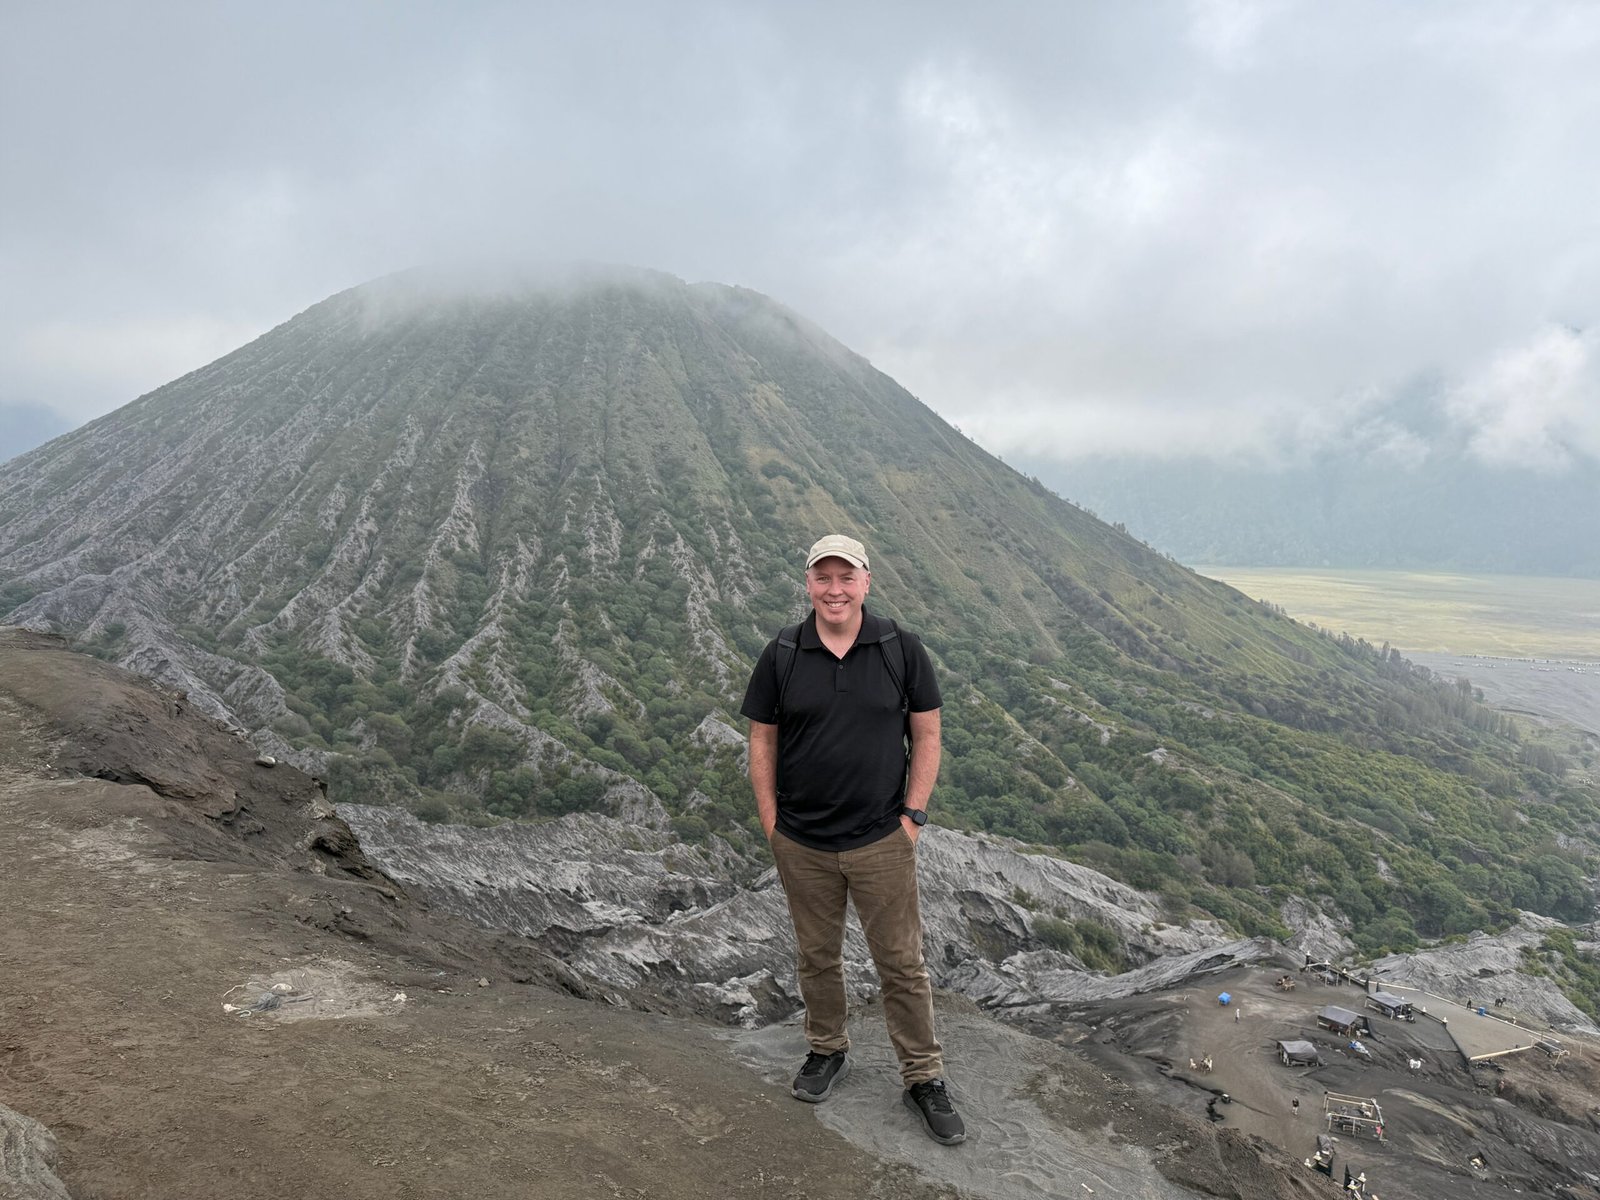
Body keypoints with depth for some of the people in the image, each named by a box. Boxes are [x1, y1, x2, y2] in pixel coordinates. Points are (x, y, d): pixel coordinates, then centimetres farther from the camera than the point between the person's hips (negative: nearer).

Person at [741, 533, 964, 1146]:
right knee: (817, 955, 17)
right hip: (802, 845, 1)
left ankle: (924, 1078, 25)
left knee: (902, 962, 8)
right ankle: (828, 1050, 40)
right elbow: (762, 742, 3)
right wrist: (771, 823, 0)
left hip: (881, 841, -1)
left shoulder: (902, 650, -5)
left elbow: (927, 736, 1)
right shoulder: (780, 656, -4)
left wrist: (912, 816, -4)